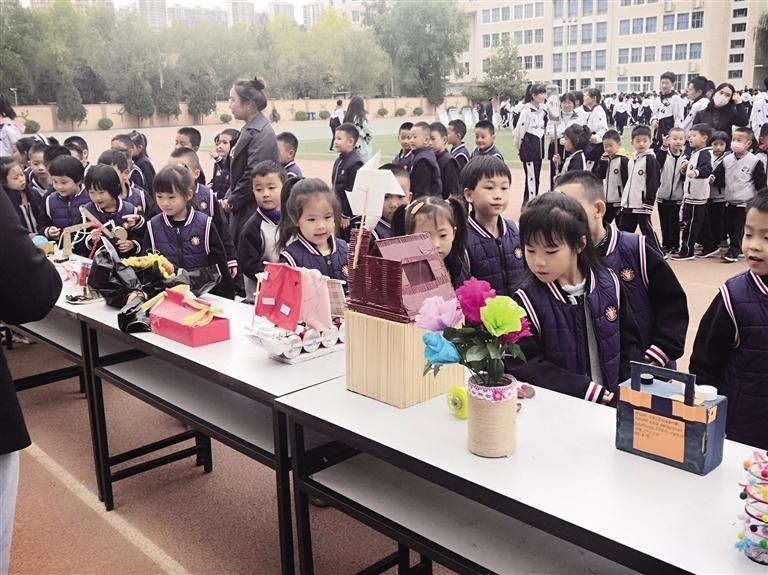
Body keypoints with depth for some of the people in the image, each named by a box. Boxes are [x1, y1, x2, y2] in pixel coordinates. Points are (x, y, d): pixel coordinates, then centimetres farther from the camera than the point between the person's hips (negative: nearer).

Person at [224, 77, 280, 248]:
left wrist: (232, 201, -11)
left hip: (254, 210, -9)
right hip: (244, 210, 9)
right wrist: (229, 197, 9)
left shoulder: (262, 133, -17)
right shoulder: (250, 129, 13)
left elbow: (253, 176, -22)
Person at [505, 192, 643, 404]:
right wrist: (588, 391, -15)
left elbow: (629, 342, 11)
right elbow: (522, 366, -14)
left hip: (613, 401, 3)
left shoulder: (609, 285, 2)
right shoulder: (527, 299, -9)